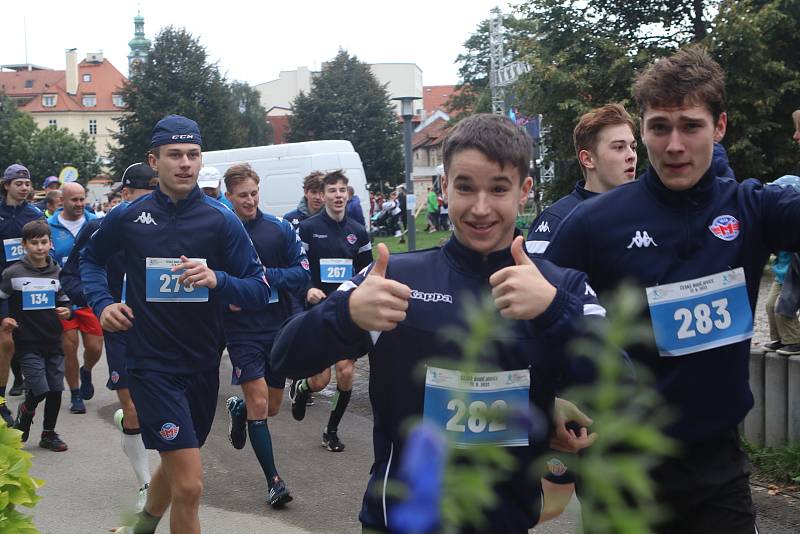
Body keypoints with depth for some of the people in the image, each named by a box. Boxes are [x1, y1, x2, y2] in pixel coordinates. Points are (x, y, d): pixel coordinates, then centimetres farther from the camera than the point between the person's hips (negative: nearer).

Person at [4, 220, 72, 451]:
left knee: (56, 390, 6)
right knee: (40, 390, -8)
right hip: (28, 342, -4)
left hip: (54, 341, 4)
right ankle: (25, 413, 25)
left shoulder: (57, 273, 5)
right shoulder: (13, 273, -6)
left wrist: (66, 310, -3)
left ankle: (49, 433, 22)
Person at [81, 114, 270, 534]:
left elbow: (259, 292, -8)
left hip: (203, 365, 3)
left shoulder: (222, 222, -6)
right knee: (189, 484, -12)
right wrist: (102, 303, -1)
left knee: (176, 463, 24)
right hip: (151, 364, -3)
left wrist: (217, 280, -27)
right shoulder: (127, 217, -4)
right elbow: (91, 259, 16)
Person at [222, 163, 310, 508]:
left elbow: (302, 274, -3)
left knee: (271, 408, 15)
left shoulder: (280, 229, 0)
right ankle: (274, 481, 0)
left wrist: (266, 275, -17)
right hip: (241, 330, -3)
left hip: (279, 328, 3)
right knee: (259, 404, -10)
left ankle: (238, 409, 49)